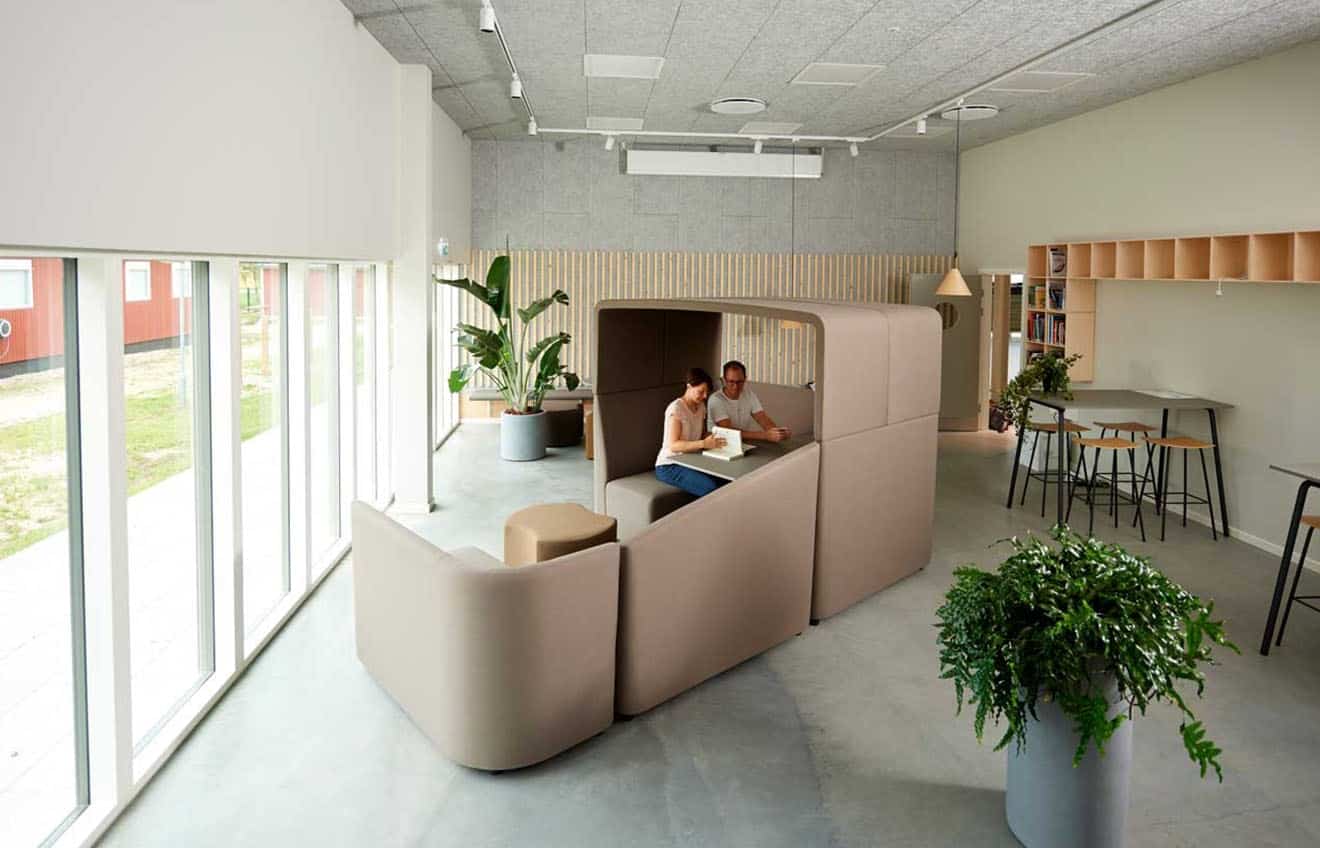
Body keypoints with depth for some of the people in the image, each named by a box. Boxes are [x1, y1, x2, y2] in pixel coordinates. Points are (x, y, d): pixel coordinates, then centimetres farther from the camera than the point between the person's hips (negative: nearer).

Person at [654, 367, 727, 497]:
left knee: (725, 481, -20)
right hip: (669, 466, -7)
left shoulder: (701, 406, 9)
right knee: (711, 488, -29)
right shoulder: (676, 408, -16)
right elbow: (673, 445, -23)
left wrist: (713, 438, -7)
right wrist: (703, 444, -35)